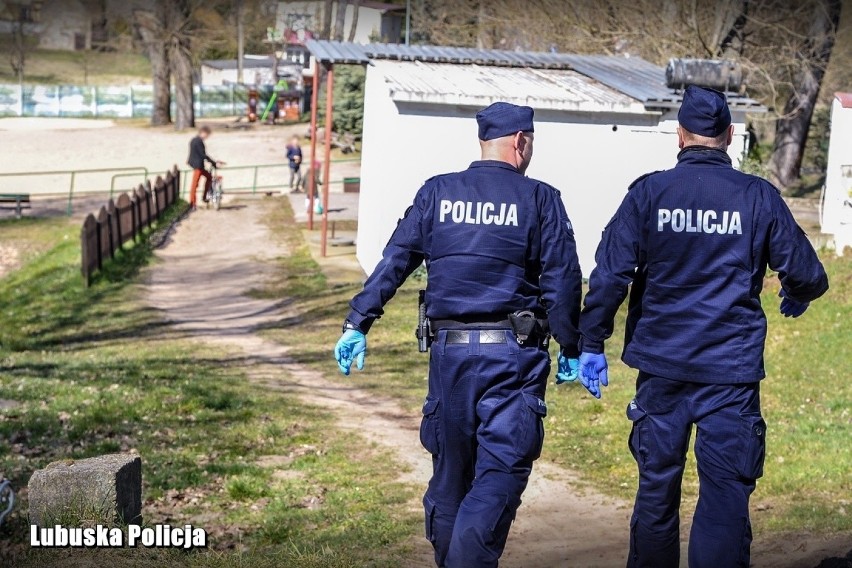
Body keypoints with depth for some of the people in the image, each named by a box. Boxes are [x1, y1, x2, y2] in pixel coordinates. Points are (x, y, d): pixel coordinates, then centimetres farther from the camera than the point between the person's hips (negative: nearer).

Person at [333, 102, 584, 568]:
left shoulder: (437, 192, 6)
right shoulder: (540, 198, -1)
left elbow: (394, 261, 2)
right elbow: (563, 281, -2)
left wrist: (357, 324, 4)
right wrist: (571, 350, 7)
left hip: (450, 351, 4)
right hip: (513, 355, -3)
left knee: (451, 469, 16)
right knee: (500, 470, -2)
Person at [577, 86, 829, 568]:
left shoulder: (648, 192, -2)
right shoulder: (759, 197, -2)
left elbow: (609, 274, -6)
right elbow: (807, 275, 2)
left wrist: (592, 344, 2)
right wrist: (797, 299, 24)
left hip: (661, 367, 2)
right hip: (732, 370, -1)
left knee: (656, 491, 14)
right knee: (725, 499, 2)